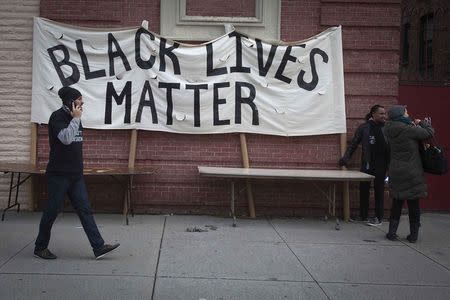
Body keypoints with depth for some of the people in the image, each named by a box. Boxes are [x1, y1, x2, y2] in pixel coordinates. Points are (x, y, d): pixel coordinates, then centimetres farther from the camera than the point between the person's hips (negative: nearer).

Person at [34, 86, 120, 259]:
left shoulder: (74, 117, 13)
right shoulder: (57, 117, -11)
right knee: (52, 211, 3)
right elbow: (66, 138, -25)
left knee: (85, 210, 2)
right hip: (59, 174, -7)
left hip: (75, 174, 7)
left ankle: (99, 247, 0)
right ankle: (40, 247, 19)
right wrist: (76, 119, -18)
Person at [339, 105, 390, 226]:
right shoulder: (364, 128, 0)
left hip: (381, 165, 0)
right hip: (367, 164, 0)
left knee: (379, 190, 6)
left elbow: (391, 146, 1)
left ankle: (379, 217, 15)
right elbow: (353, 144, 1)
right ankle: (363, 216, 18)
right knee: (364, 189, 6)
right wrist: (346, 157, -9)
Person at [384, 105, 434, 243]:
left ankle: (392, 232, 14)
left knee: (397, 203, 13)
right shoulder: (409, 130, -16)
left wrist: (413, 125, 7)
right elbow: (430, 132, -7)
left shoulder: (390, 130, 3)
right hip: (412, 173, -5)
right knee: (413, 204, 5)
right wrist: (421, 123, 9)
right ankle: (413, 234, 12)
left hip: (396, 173, 5)